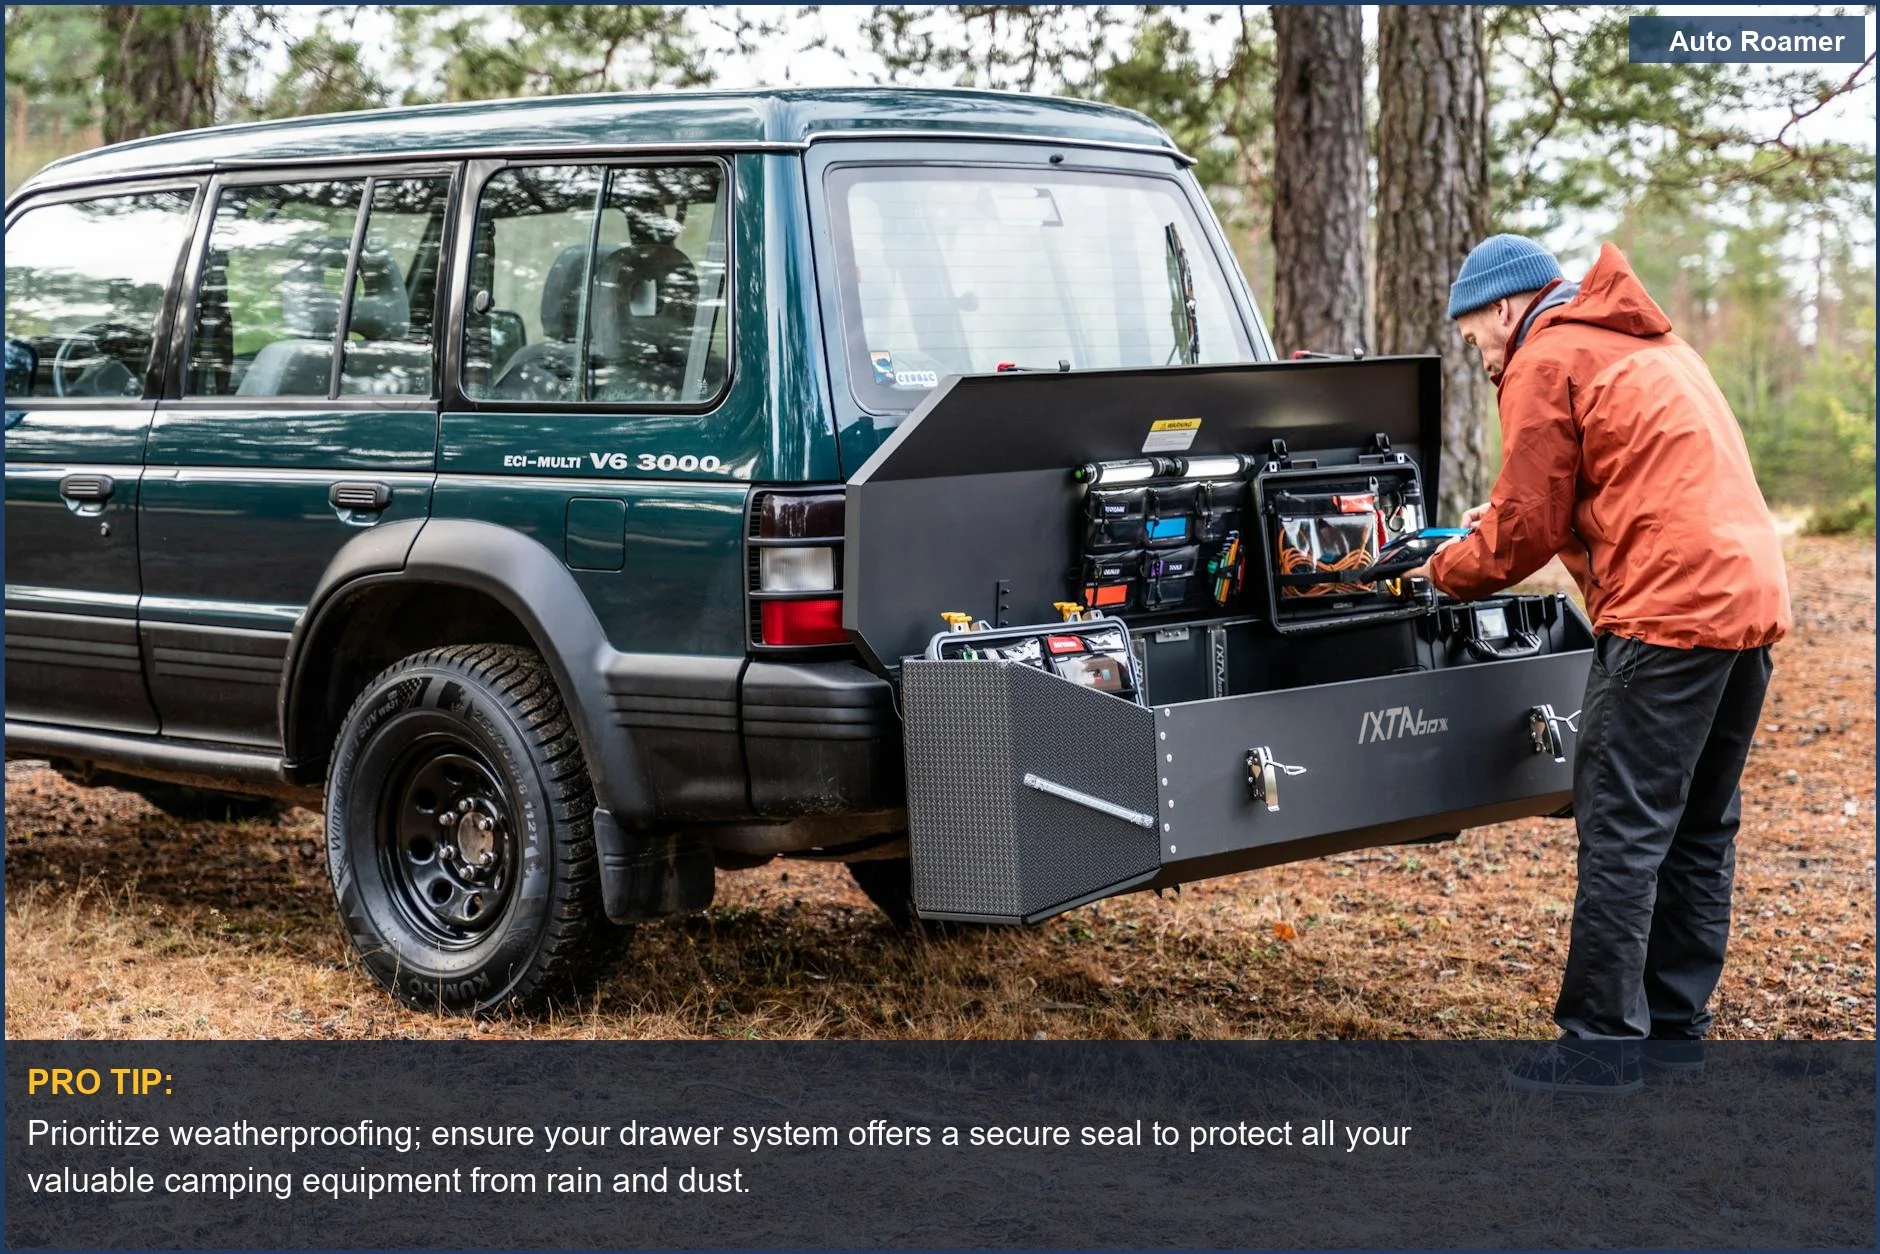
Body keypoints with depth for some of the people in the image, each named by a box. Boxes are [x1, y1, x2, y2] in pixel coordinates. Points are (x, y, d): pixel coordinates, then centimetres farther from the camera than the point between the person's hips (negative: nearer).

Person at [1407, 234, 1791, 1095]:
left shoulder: (1546, 360, -3)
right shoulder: (1649, 345, 25)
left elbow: (1524, 530, -5)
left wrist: (1447, 570, 13)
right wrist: (1492, 530, 20)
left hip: (1668, 609, -9)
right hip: (1752, 597, 10)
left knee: (1621, 834, -5)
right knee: (1699, 830, 15)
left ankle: (1600, 1046, -2)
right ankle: (1676, 1026, 22)